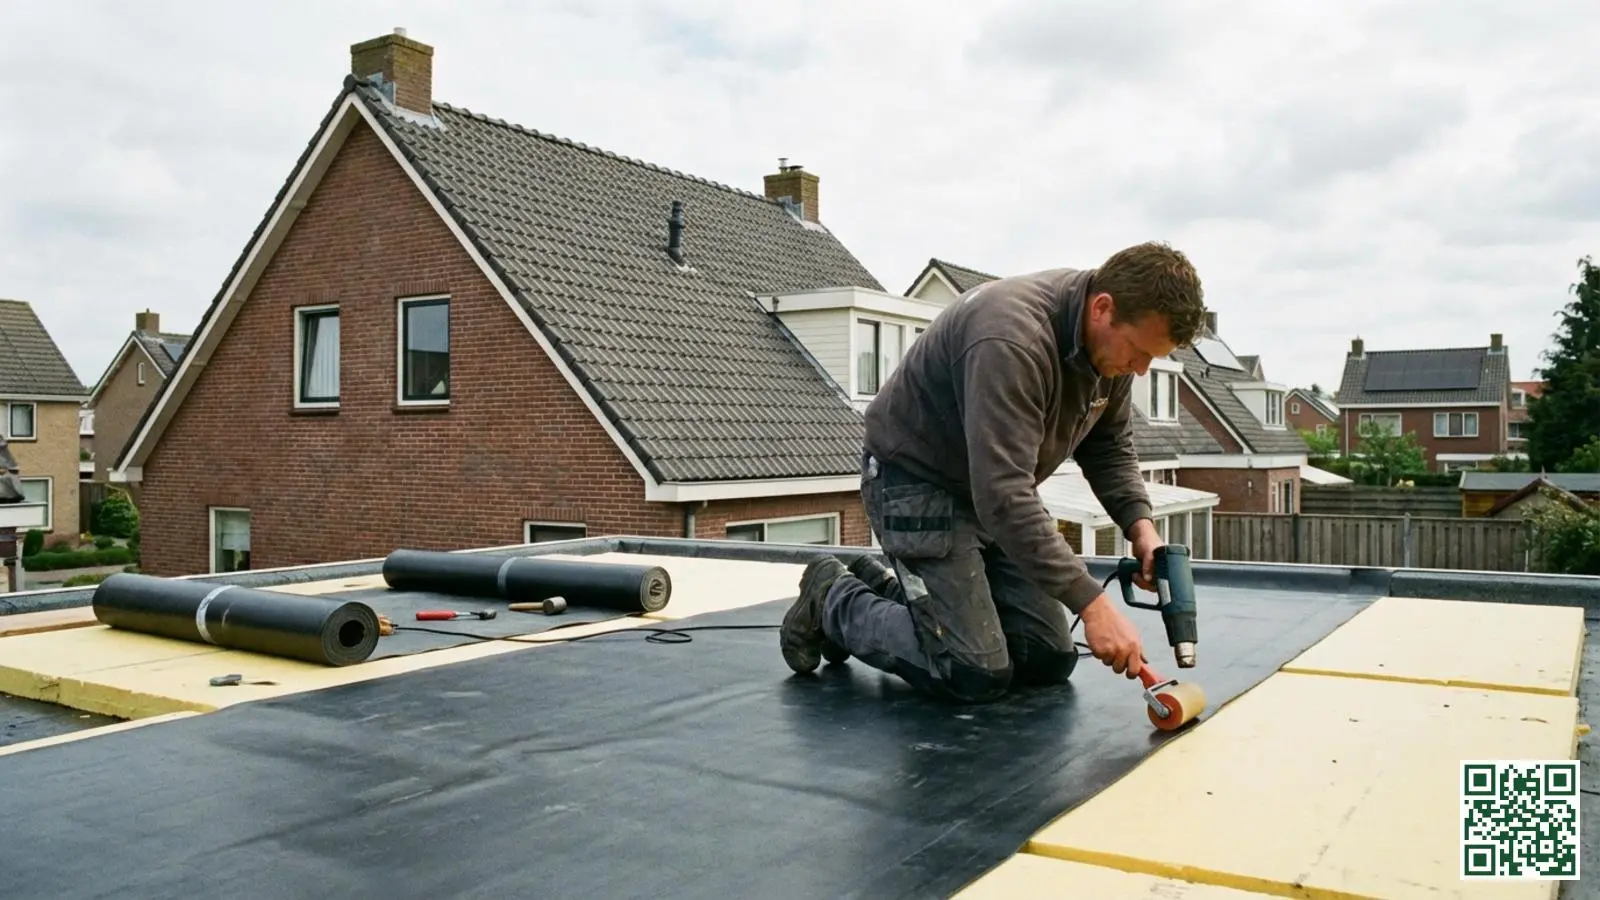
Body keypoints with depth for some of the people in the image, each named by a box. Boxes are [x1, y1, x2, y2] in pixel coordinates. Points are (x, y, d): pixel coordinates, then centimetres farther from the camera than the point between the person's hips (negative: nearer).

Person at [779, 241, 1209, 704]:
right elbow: (1003, 496, -39)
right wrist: (1091, 603, -39)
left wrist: (1138, 524, -11)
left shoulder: (1112, 339, -7)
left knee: (1049, 660, 3)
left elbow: (1109, 445, 7)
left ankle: (886, 584, 20)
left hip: (994, 490, 9)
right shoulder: (1011, 340, -34)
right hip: (918, 481, -8)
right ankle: (833, 600, 9)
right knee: (977, 676, -14)